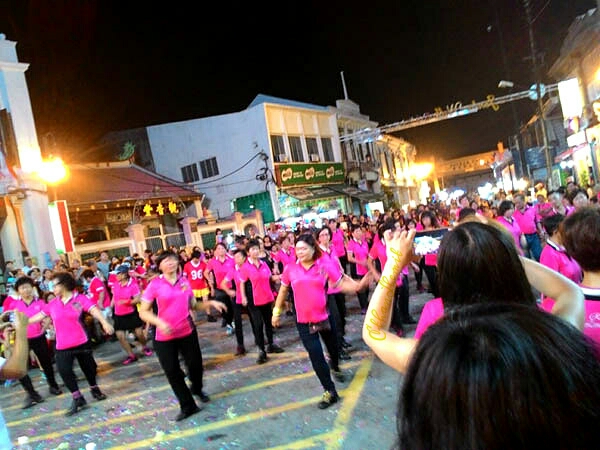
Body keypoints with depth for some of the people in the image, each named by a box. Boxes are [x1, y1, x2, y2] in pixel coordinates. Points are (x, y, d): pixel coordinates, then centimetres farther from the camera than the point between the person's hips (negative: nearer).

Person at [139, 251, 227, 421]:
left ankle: (197, 389, 47)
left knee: (195, 364, 13)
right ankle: (187, 406, 24)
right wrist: (159, 322, -25)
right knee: (172, 371, 6)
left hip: (188, 332, 3)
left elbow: (193, 305, 9)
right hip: (164, 337, -2)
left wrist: (210, 303, -6)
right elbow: (143, 312, -10)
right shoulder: (155, 284, -10)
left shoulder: (184, 281, 1)